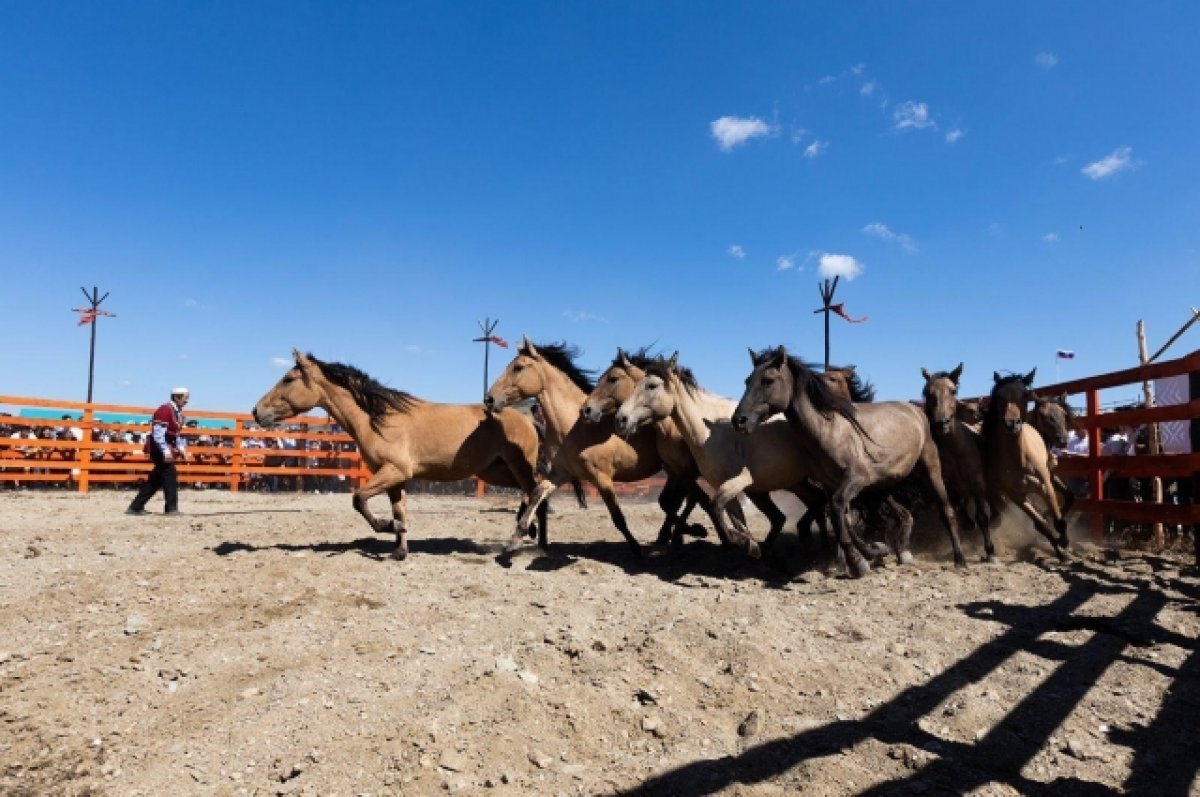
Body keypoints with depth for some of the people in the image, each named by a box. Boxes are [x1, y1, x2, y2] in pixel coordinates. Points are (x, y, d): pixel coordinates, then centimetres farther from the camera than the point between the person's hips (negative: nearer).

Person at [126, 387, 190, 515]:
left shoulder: (178, 412, 13)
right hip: (160, 449, -10)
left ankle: (136, 507, 18)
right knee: (170, 476, -9)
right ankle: (171, 508, -3)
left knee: (156, 479, 11)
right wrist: (166, 451, -28)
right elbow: (158, 433, -24)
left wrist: (182, 448, 11)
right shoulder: (165, 410, -18)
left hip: (168, 449, 10)